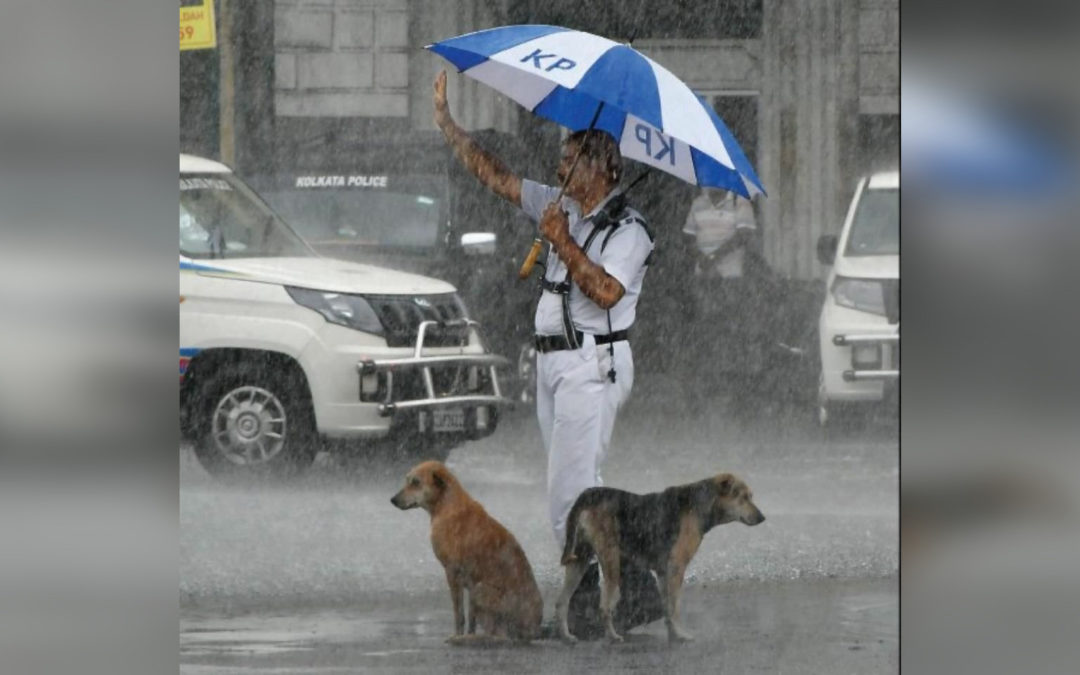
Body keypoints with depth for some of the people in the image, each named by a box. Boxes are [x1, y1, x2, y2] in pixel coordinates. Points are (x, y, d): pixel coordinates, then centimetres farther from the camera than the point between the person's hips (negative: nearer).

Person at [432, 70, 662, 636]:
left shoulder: (628, 230, -10)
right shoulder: (562, 210, 13)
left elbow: (607, 291, -26)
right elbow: (496, 177, 16)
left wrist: (564, 244, -24)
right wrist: (448, 126, 14)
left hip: (592, 365, -9)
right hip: (554, 361, 9)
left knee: (570, 493, -14)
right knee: (577, 489, 8)